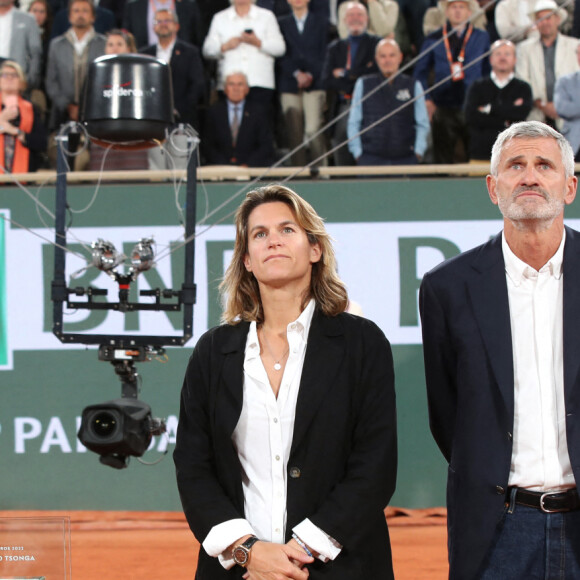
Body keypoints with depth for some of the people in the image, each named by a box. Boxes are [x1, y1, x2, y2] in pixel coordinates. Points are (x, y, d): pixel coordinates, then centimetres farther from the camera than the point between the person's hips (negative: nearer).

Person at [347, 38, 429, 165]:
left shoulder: (414, 86, 10)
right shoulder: (363, 85, 10)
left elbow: (422, 124, 12)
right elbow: (353, 123, 11)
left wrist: (418, 153, 1)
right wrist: (358, 153, 3)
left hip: (405, 159, 1)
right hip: (371, 158, -1)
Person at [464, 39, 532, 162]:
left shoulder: (523, 88, 12)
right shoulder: (478, 87, 14)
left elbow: (521, 113, -7)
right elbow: (470, 116, -2)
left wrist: (490, 109, 0)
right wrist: (504, 122, -4)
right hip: (481, 155, 1)